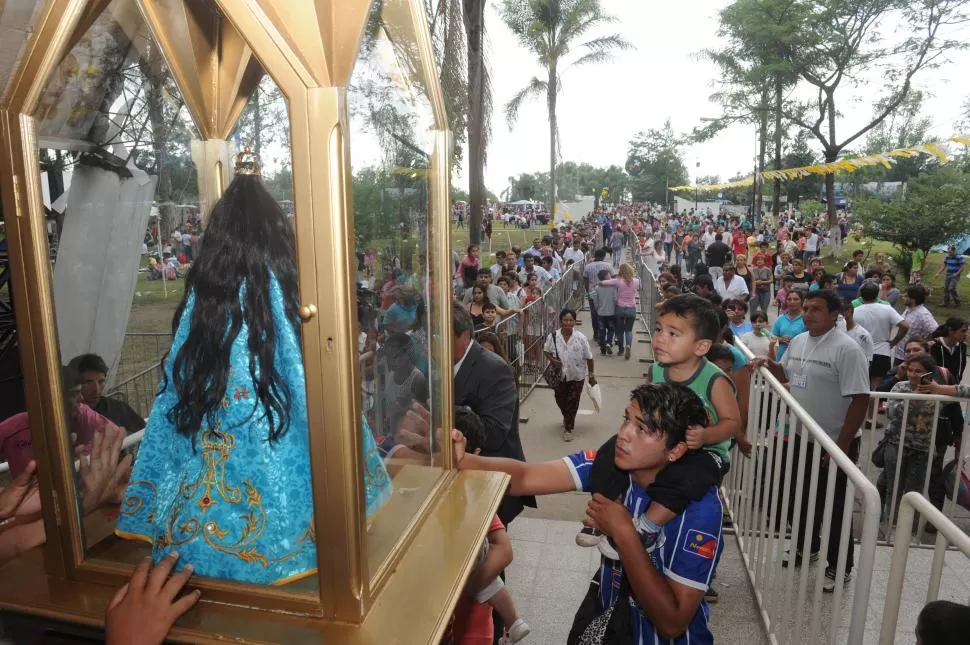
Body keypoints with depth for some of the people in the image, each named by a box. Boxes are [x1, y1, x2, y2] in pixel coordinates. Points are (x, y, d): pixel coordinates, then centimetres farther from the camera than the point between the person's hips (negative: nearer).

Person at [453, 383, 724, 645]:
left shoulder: (699, 508, -26)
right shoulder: (610, 461, -16)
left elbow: (672, 623, -25)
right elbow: (523, 477, -23)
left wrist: (622, 532, -28)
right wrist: (462, 459, -38)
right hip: (605, 604, 3)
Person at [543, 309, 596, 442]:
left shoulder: (581, 338, -17)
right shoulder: (553, 337, -14)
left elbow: (588, 357, -7)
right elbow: (546, 351, 1)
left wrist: (591, 376, -1)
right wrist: (552, 360, -20)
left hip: (576, 376, -2)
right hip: (560, 375, 2)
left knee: (572, 402, 5)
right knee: (560, 399, 18)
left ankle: (568, 428, 23)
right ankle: (568, 418, 49)